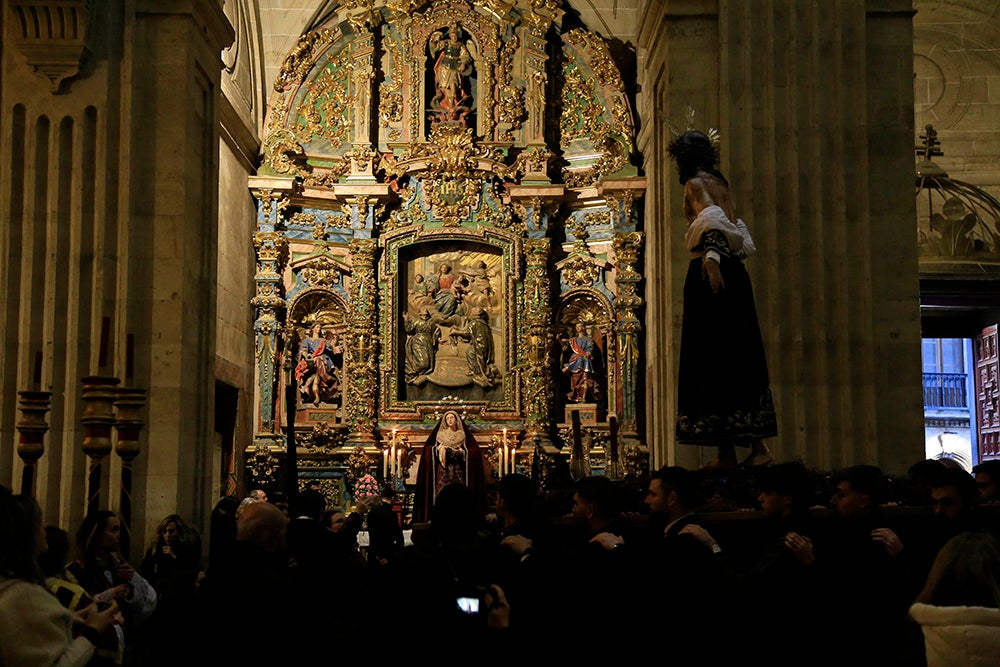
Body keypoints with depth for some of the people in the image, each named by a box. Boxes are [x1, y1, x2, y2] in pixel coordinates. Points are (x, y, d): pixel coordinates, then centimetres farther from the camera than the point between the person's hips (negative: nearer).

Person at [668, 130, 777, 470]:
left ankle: (726, 452, -5)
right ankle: (757, 444, 8)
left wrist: (711, 257, -33)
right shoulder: (720, 181, 19)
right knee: (740, 357, 9)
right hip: (733, 272, 8)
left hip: (709, 272, -8)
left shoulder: (696, 183, -4)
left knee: (711, 357, -6)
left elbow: (712, 217, -22)